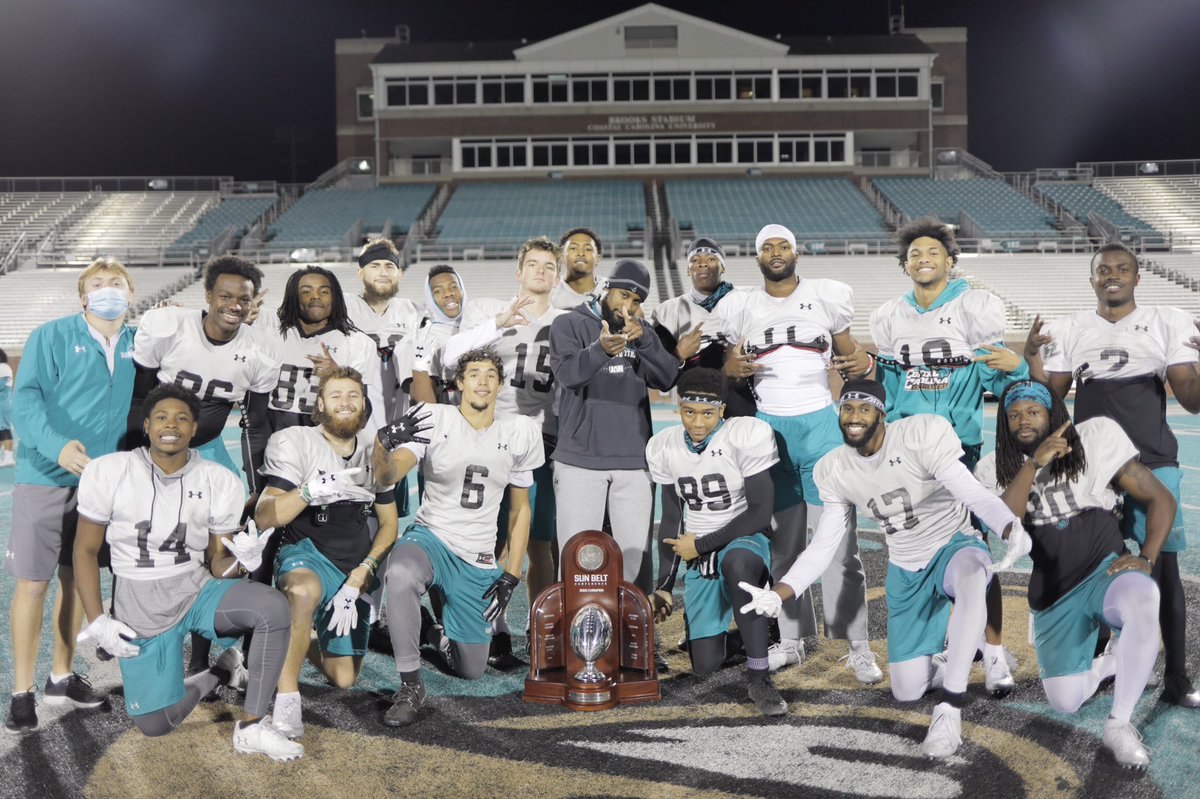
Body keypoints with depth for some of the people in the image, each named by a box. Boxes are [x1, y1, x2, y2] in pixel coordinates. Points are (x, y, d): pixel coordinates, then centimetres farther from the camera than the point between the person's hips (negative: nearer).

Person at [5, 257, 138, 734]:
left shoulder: (135, 344, 8)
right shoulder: (51, 337, -7)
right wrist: (56, 445, -33)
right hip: (45, 478, -5)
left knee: (77, 577, 13)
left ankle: (61, 678, 27)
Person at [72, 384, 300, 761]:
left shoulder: (219, 482, -4)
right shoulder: (108, 472, -8)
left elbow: (217, 565, 1)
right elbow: (86, 550, 0)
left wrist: (238, 559, -24)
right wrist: (97, 622, -7)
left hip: (197, 590, 0)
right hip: (139, 607, 0)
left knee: (273, 606, -30)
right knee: (153, 724, -5)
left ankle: (252, 728, -19)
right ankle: (220, 673, 24)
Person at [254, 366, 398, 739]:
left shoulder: (376, 449, 4)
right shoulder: (296, 443, -10)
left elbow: (389, 523, 5)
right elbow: (264, 517, -19)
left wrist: (359, 577, -9)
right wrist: (308, 492, -38)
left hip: (354, 571, 5)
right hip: (306, 554, -5)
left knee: (344, 679, 5)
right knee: (304, 590, -43)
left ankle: (303, 644, 37)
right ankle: (287, 694, -30)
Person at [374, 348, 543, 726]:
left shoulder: (520, 433, 2)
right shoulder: (435, 419, -7)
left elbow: (520, 508, 11)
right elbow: (385, 477, -20)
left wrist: (511, 576, 5)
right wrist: (386, 443, -43)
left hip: (478, 562, 3)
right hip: (430, 537, -3)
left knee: (471, 670, 6)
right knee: (401, 575, -40)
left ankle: (436, 633, 42)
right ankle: (410, 685, -21)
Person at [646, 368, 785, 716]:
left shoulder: (747, 436, -17)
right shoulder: (664, 448, 0)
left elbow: (760, 513, -16)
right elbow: (671, 521, 9)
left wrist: (702, 544, -12)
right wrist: (664, 585, 4)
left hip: (745, 540, -4)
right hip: (699, 558, 5)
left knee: (736, 561, -43)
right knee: (705, 666, -4)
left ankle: (758, 677, -30)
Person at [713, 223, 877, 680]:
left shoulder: (825, 296, 4)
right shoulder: (740, 307, 7)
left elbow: (847, 350, 11)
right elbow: (728, 368, 13)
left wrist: (863, 363, -12)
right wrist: (731, 369, -11)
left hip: (820, 424, -2)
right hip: (769, 428, 2)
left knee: (838, 542, -5)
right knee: (782, 543, 7)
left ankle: (858, 647, 1)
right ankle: (791, 640, 19)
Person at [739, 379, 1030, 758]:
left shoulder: (922, 433, -20)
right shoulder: (835, 470, -5)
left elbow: (971, 492, -28)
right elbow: (823, 545, -3)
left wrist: (1012, 528, -48)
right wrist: (778, 594, -16)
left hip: (954, 546, -4)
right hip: (905, 572, 5)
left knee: (971, 577, -44)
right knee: (906, 691, 0)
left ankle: (950, 708, -33)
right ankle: (946, 657, 36)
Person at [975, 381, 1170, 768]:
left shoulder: (1095, 439, -2)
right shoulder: (996, 470, 4)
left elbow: (1160, 498, -1)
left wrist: (1146, 558, -15)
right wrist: (1035, 462, -24)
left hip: (1104, 572, -3)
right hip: (1052, 597, 3)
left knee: (1142, 601, -39)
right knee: (1065, 702, -3)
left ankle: (1119, 725, -21)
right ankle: (1122, 664, 31)